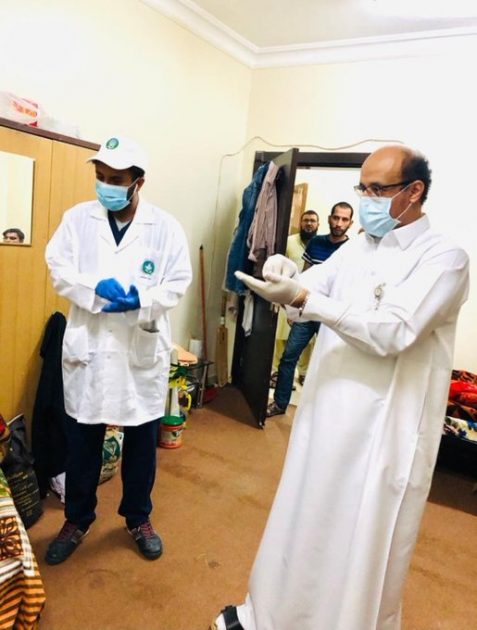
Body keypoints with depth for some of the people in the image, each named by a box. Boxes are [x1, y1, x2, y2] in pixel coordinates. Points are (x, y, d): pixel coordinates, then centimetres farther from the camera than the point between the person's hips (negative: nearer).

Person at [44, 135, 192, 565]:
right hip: (87, 349, 1)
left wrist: (140, 300, -21)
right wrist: (98, 289, -20)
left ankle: (138, 518, 36)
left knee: (142, 441, 13)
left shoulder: (166, 227, -2)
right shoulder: (78, 218, 3)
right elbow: (59, 270, -3)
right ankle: (77, 519, 36)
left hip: (143, 352, 0)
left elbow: (178, 283, -5)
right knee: (82, 441, 13)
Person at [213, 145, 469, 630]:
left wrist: (302, 296, -30)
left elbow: (392, 332, -24)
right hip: (325, 416, 6)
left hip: (382, 434, -6)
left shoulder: (444, 258, -12)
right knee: (300, 524, 21)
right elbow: (306, 300, 1)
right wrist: (287, 277, -22)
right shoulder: (355, 248, 8)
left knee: (364, 545, 13)